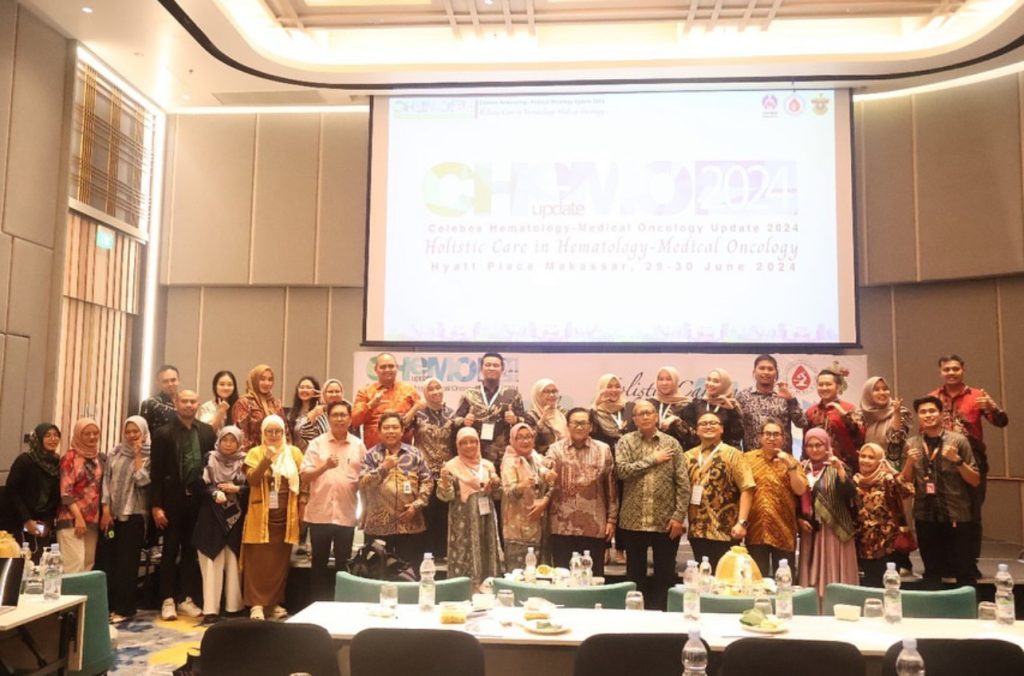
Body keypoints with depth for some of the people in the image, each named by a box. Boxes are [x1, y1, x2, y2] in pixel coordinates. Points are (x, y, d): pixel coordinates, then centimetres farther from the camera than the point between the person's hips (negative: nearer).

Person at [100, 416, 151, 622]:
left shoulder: (148, 457, -2)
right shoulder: (115, 453, 9)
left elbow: (142, 480, -15)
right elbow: (106, 480, 6)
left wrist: (137, 455, -10)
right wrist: (106, 509, -2)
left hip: (134, 514, -3)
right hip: (113, 513, 3)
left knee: (127, 561, 0)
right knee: (111, 559, 6)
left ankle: (124, 608, 6)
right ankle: (110, 604, 17)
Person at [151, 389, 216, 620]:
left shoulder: (207, 431, 5)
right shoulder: (163, 433, -4)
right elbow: (156, 472, -6)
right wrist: (156, 505, -10)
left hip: (197, 498, 3)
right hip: (173, 499, -3)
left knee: (191, 550, 10)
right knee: (170, 551, 6)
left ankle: (186, 599, 19)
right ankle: (168, 600, 15)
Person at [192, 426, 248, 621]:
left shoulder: (244, 462, 3)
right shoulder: (210, 460, 4)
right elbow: (202, 486, -2)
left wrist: (236, 489, -16)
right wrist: (215, 493, -20)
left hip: (236, 519, 0)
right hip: (213, 518, 0)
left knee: (234, 563, 4)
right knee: (212, 564, -2)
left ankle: (234, 606, 12)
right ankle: (210, 609, 1)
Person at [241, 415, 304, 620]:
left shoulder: (294, 452, 6)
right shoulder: (255, 453, 1)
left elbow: (302, 482, 7)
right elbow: (251, 480, -12)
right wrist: (266, 460, -26)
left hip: (285, 516, 2)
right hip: (261, 516, -2)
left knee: (280, 561, 8)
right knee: (258, 560, -2)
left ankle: (276, 602, 17)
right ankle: (256, 603, 4)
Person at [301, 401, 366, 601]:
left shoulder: (358, 445, 5)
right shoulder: (317, 443, 1)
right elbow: (304, 477, -5)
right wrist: (325, 466, -22)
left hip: (346, 514, 1)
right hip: (320, 513, -1)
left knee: (343, 564, 8)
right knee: (319, 563, 9)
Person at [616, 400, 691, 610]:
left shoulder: (671, 443, 4)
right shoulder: (625, 442, 2)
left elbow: (683, 483, 0)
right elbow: (622, 470, -14)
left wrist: (679, 515, -7)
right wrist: (652, 460, -11)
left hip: (665, 521, 0)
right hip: (634, 521, 0)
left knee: (665, 575, 7)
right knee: (635, 574, 10)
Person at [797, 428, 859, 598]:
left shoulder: (838, 467, 0)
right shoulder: (802, 469, 9)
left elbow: (851, 493, -15)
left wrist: (840, 470, -26)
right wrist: (798, 519, 0)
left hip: (835, 530, -3)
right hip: (810, 531, 3)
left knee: (835, 574, -3)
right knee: (812, 576, 6)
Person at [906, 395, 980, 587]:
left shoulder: (958, 440, -3)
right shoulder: (911, 444, 6)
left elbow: (975, 481, -2)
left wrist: (957, 460, -17)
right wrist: (910, 462, -9)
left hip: (956, 515, -2)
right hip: (925, 516, 3)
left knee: (964, 571, 4)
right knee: (931, 571, 14)